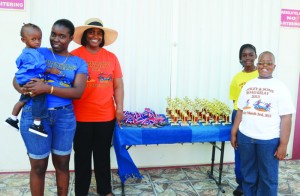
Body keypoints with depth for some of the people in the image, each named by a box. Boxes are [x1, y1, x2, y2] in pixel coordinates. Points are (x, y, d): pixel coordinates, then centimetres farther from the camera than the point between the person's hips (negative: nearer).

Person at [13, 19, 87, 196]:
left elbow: (78, 92, -9)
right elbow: (17, 79, 3)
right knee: (38, 166, 8)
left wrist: (48, 88, -21)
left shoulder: (79, 63, 4)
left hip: (64, 116, 1)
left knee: (62, 164, 13)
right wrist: (23, 88, -20)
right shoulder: (37, 53, 4)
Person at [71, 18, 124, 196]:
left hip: (106, 116, 2)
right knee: (82, 156, 11)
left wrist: (119, 108, 0)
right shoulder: (74, 55, -3)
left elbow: (118, 85, 7)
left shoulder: (111, 57, 5)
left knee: (103, 154, 15)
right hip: (81, 117, -2)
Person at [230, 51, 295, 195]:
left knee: (268, 178, 9)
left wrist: (283, 144, -11)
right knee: (248, 175, 16)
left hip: (269, 140, -3)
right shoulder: (248, 85, 8)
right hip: (245, 137, 4)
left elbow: (286, 118, -7)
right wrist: (233, 133, 8)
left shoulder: (280, 87, -4)